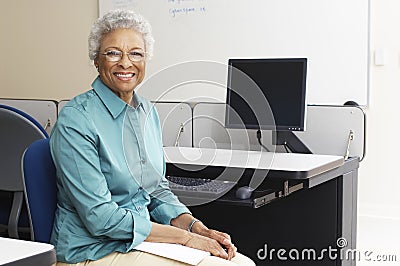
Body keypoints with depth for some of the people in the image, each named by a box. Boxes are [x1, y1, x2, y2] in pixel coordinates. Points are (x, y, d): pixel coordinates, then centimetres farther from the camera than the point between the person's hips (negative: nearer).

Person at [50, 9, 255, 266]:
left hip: (142, 240, 7)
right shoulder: (76, 119, -16)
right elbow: (100, 218, -20)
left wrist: (197, 227, -3)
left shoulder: (148, 112, 8)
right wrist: (186, 237, -18)